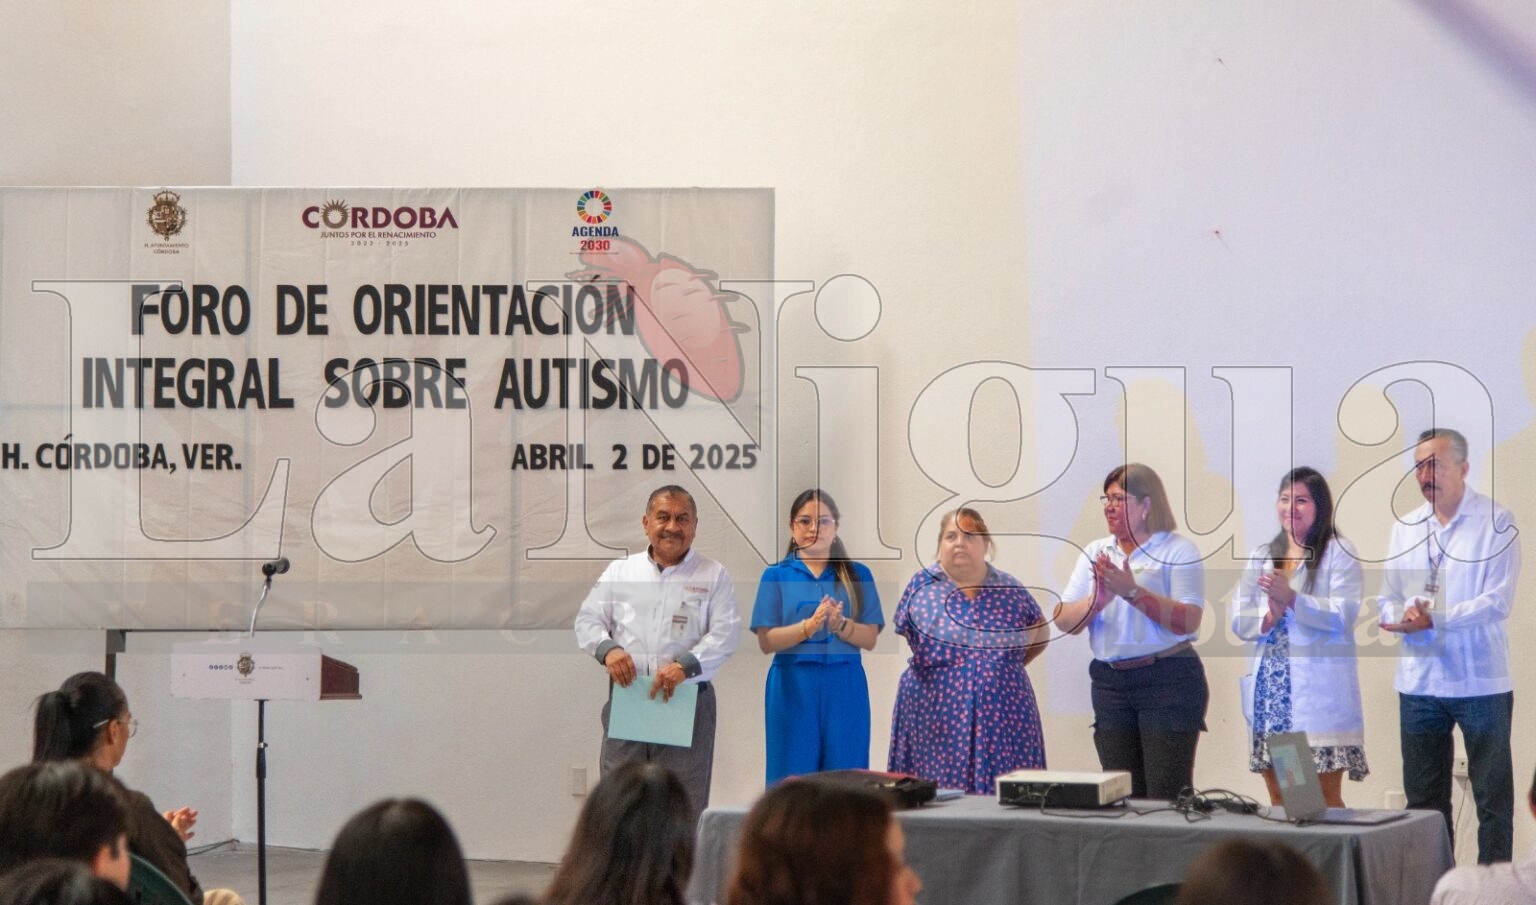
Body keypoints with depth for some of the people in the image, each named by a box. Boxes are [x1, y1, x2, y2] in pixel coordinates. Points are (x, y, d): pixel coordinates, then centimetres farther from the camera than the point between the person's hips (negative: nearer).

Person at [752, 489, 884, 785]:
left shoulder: (858, 576, 8)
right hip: (794, 687, -1)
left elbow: (870, 639, 2)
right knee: (793, 776, -2)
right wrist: (810, 625, -20)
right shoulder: (776, 576, 4)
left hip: (845, 687, 1)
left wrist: (840, 624, -18)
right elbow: (766, 641, -4)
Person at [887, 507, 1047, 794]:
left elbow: (1039, 633, 20)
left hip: (1002, 718, 2)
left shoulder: (1009, 589, 7)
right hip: (937, 717, -2)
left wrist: (1004, 671, 11)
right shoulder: (922, 586, 2)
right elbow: (901, 635, 6)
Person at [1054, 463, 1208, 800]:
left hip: (1168, 680, -5)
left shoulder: (1178, 551, -3)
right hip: (1110, 681, 5)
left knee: (1167, 796, -8)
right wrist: (1096, 602, -15)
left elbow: (1188, 621, -16)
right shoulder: (1095, 553, 13)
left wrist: (1133, 592, -22)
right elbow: (1064, 621, 5)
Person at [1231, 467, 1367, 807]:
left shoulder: (1339, 552, 0)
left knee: (1325, 799, -6)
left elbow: (1343, 615, -11)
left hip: (1317, 691, -5)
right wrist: (1267, 619, -8)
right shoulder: (1262, 555, 17)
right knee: (1278, 799, 8)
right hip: (1271, 690, 5)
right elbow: (1238, 619, 12)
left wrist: (1292, 599, -22)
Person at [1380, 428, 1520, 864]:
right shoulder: (1404, 528, 11)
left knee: (1493, 796, 1)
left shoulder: (1496, 523, -6)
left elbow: (1498, 600, -14)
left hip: (1481, 681, -5)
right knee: (1423, 797, 10)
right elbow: (1389, 598, 9)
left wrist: (1434, 619, -23)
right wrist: (1405, 617, -14)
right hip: (1419, 681, 5)